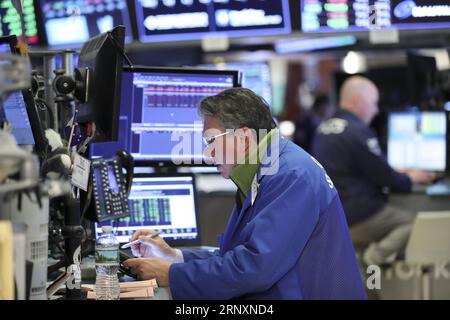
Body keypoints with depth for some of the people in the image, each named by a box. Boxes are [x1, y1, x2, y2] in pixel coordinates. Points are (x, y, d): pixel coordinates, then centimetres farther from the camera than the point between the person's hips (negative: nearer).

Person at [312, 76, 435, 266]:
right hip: (358, 220, -9)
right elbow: (387, 179, -12)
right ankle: (379, 254, -22)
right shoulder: (358, 131, -17)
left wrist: (397, 174, 20)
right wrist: (410, 178, 9)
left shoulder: (323, 129, 11)